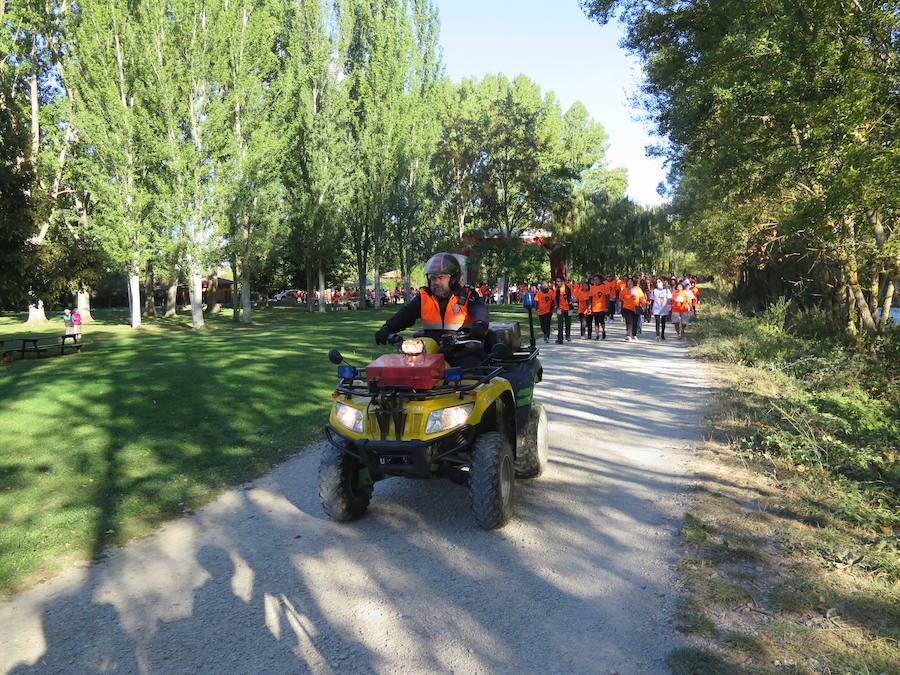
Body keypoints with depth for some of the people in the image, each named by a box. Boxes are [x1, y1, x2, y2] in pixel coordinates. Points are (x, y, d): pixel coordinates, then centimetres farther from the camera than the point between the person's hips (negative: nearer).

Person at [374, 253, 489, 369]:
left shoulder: (466, 295, 2)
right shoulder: (424, 297, 11)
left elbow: (480, 311, -15)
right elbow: (405, 314, 5)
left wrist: (479, 324, -39)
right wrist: (387, 328, -13)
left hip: (465, 353, -3)